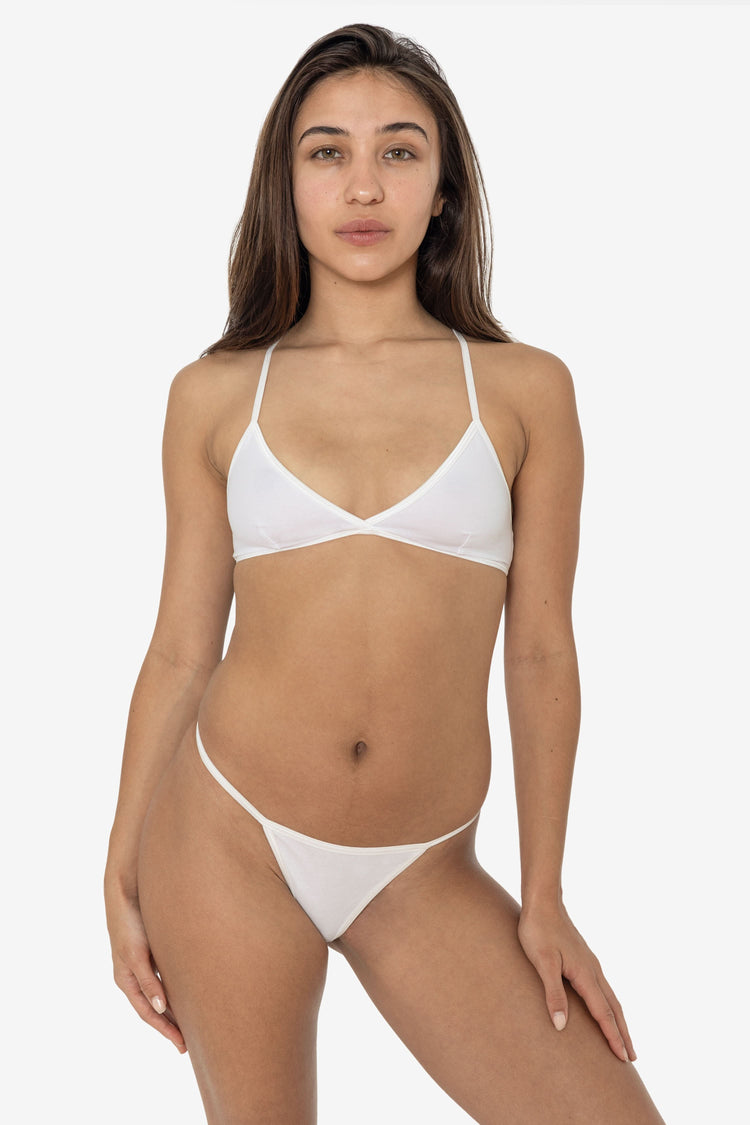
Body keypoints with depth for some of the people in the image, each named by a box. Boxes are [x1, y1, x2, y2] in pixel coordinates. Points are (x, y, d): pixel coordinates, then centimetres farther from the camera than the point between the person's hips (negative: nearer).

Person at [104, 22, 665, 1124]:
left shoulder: (524, 389, 0)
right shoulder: (215, 394, 1)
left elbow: (541, 658, 2)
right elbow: (181, 651, 5)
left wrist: (543, 898, 3)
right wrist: (122, 879, 5)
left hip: (423, 877, 1)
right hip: (227, 839, 0)